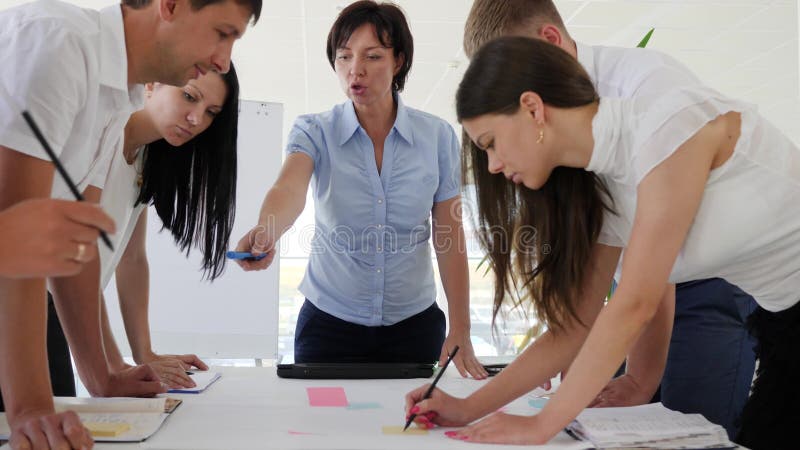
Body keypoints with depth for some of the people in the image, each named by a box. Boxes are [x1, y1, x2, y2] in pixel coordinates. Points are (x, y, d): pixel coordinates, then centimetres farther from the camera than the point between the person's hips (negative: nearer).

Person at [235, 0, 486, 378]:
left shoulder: (438, 137, -5)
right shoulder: (315, 131, -7)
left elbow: (449, 237, -3)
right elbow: (290, 188, -27)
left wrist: (460, 332, -4)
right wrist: (265, 232, -49)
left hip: (413, 323, 1)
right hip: (329, 322, -1)